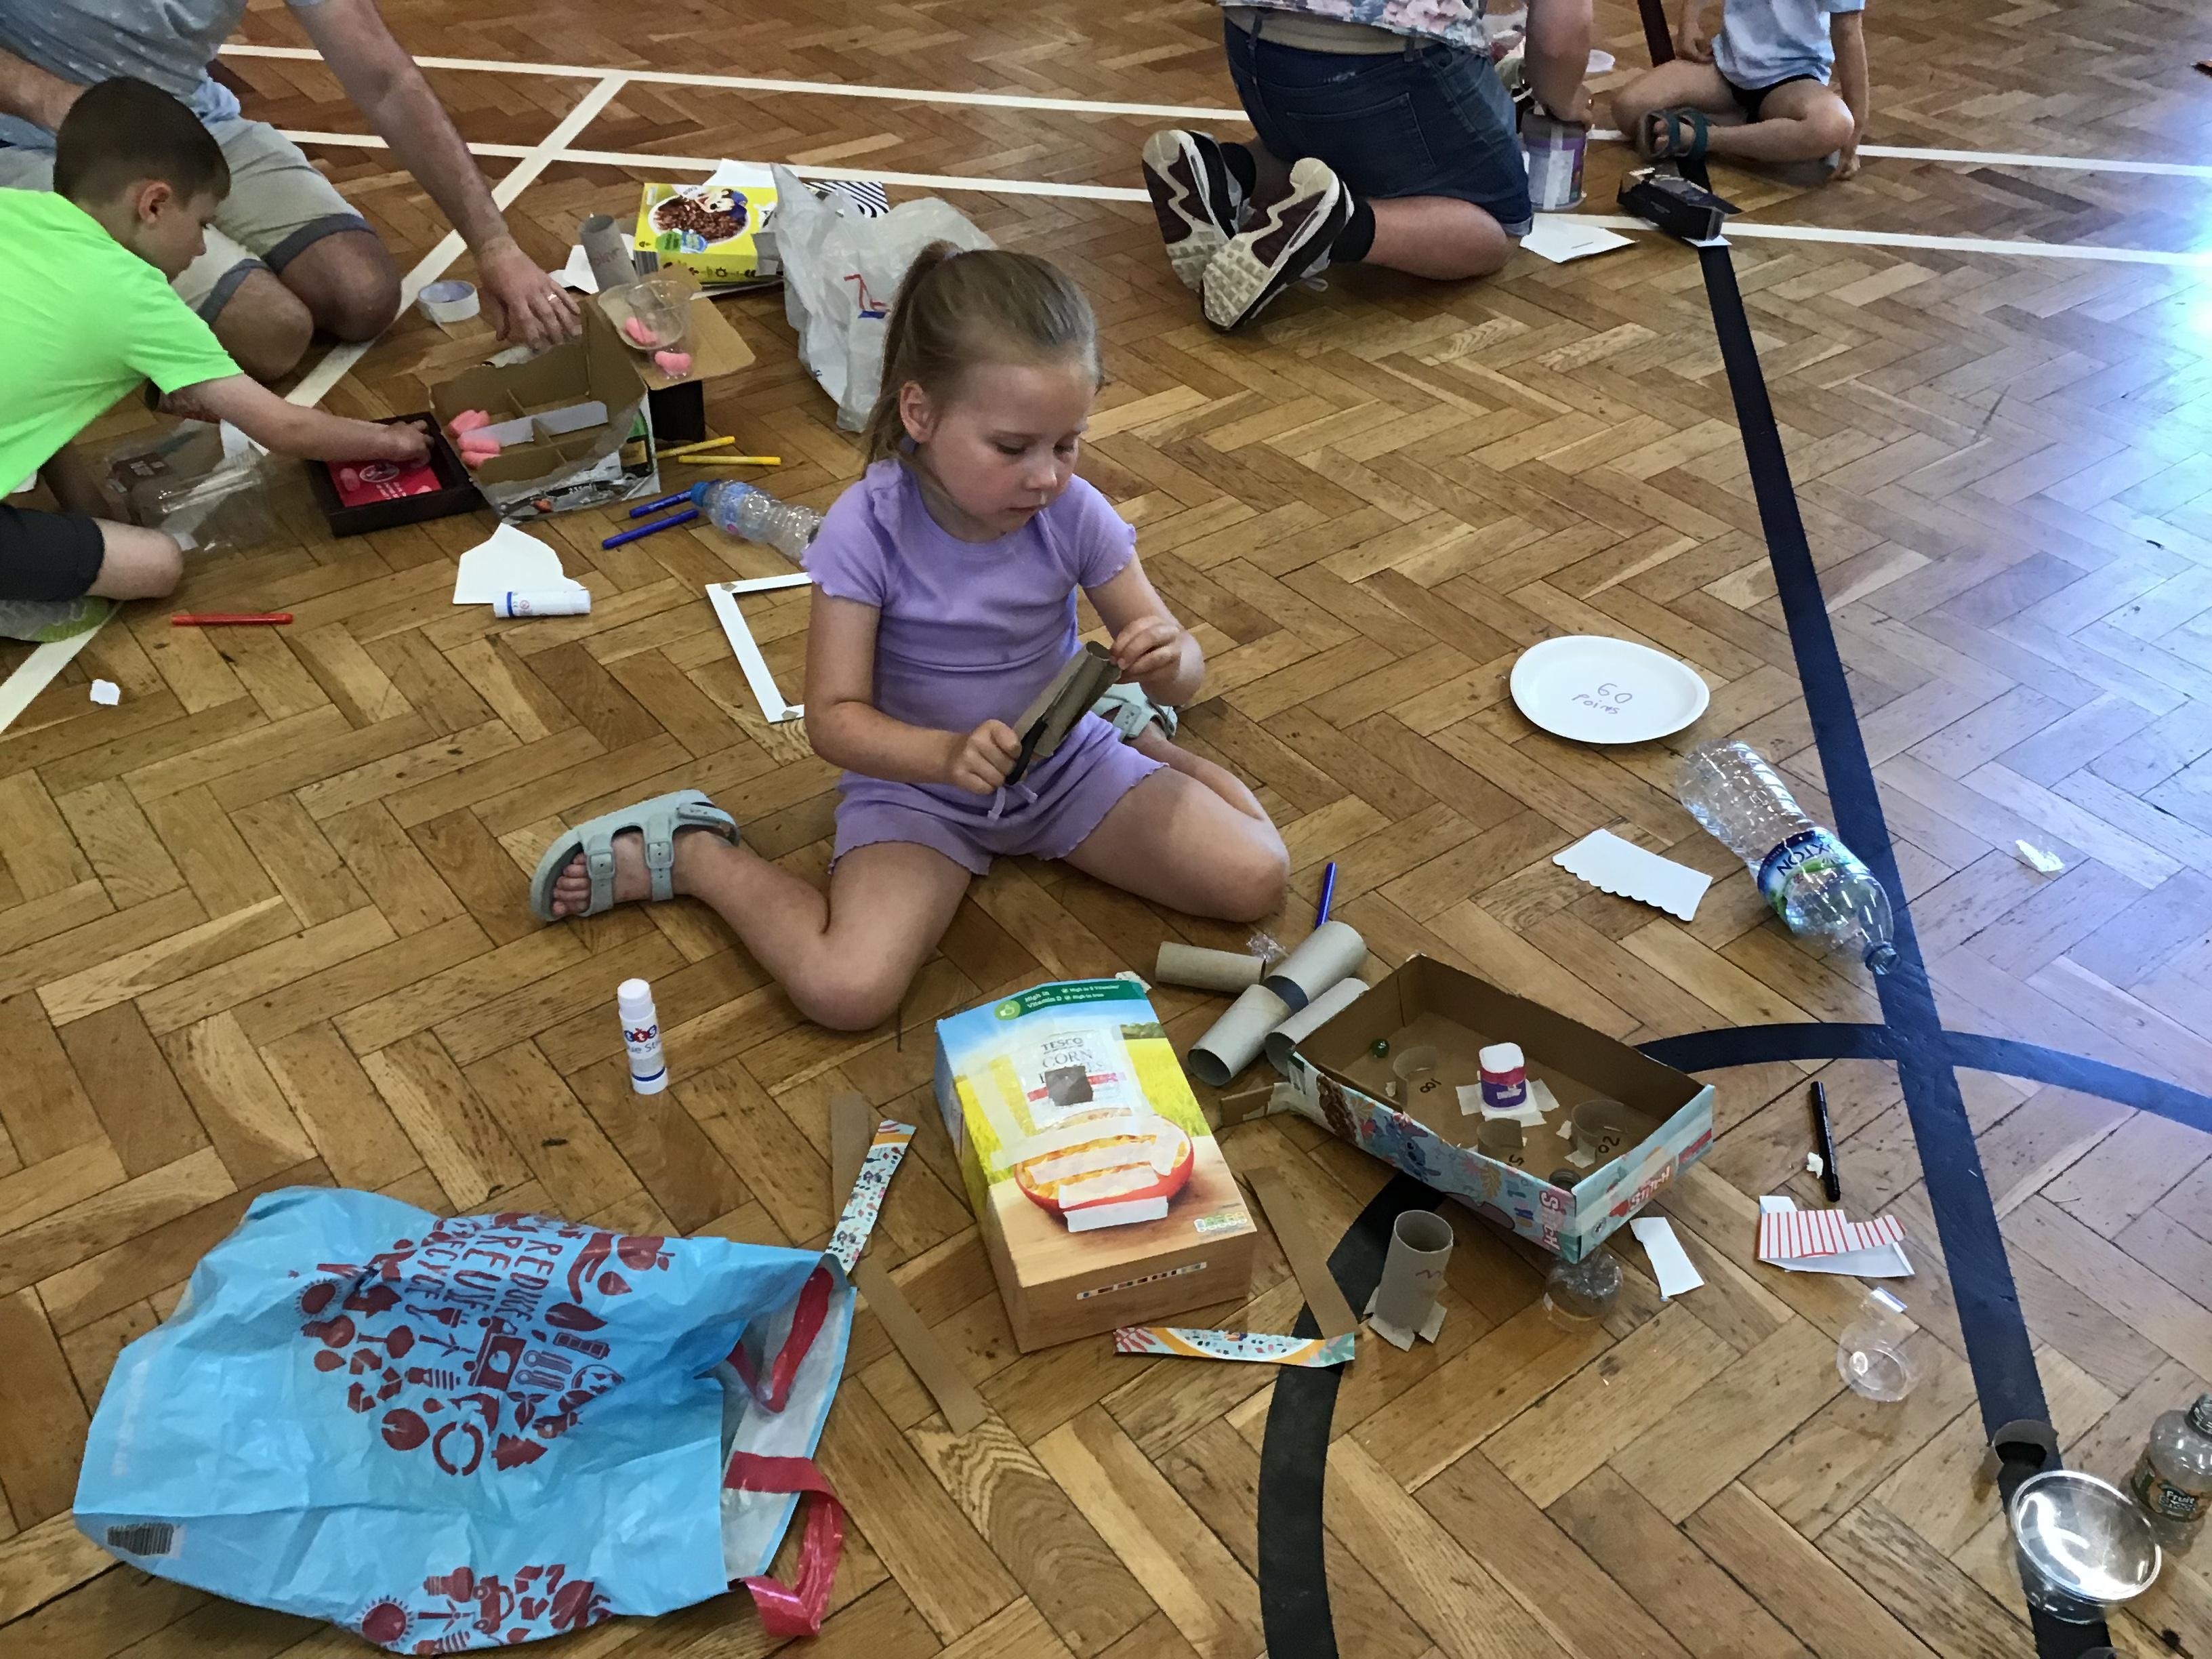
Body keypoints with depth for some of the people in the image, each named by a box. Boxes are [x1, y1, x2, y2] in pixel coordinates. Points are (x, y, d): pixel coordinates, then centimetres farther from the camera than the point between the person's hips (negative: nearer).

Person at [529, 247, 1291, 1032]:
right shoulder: (867, 529, -23)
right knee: (846, 989, -26)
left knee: (1255, 878, -6)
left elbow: (1180, 667, -7)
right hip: (916, 782, -3)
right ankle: (690, 853, 2)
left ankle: (1141, 744, 23)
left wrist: (1169, 663, -32)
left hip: (1066, 763, 4)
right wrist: (944, 754, -39)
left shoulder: (1074, 512, -15)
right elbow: (834, 717, -21)